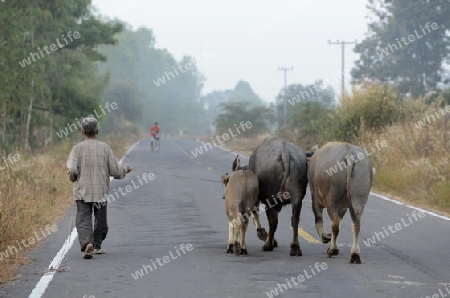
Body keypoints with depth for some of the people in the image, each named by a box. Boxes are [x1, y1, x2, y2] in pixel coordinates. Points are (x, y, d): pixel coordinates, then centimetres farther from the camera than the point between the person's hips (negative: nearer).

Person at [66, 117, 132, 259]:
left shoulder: (78, 148, -3)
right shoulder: (105, 148, -1)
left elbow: (72, 170, -13)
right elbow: (116, 171, -1)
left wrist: (73, 178, 9)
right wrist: (125, 170, 21)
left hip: (82, 190, -1)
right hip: (101, 191, 1)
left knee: (83, 220, -5)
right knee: (100, 220, 18)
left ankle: (87, 243, -28)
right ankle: (97, 246, 28)